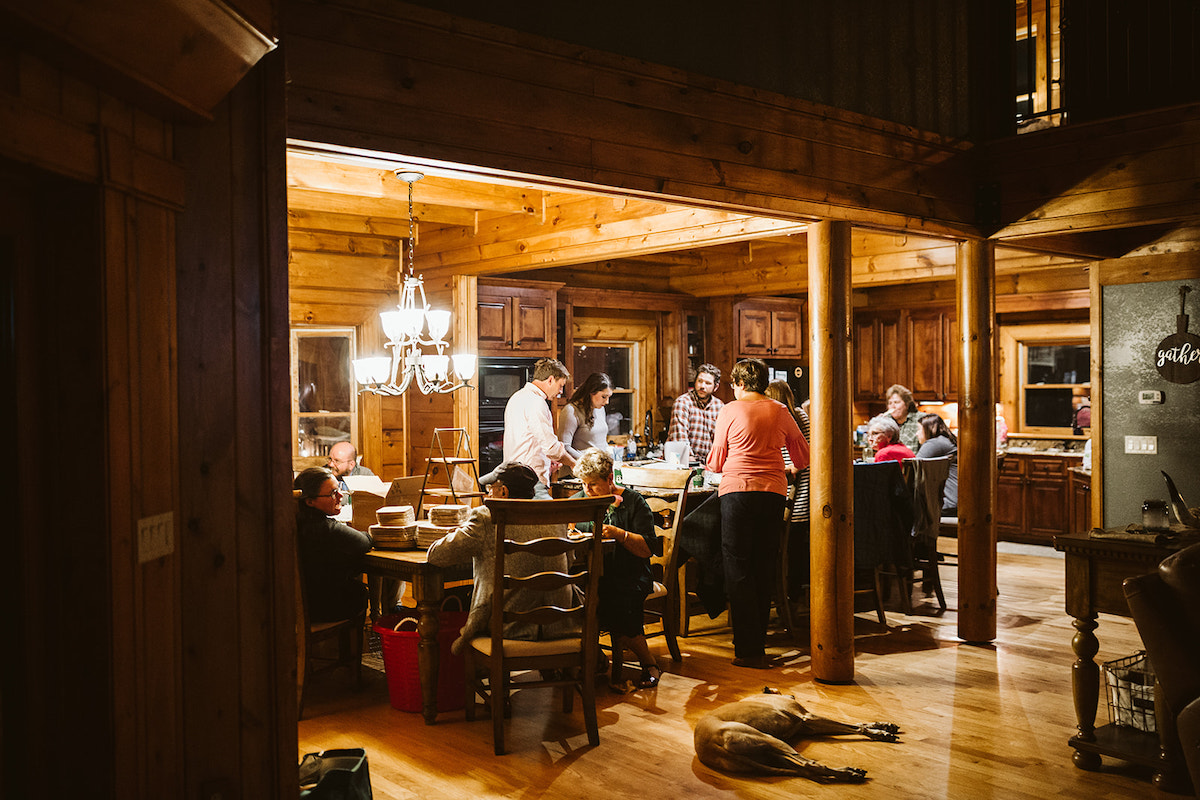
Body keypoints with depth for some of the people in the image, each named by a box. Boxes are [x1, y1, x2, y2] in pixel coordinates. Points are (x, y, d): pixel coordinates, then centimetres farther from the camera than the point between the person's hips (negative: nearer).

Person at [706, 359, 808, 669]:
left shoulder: (730, 411, 1)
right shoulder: (780, 412, 10)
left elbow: (716, 461, 7)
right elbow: (803, 454, 20)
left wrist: (711, 465, 30)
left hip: (738, 490, -3)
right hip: (774, 492, 4)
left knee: (737, 568, 1)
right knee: (764, 568, 10)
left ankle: (748, 650, -3)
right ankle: (758, 644, 17)